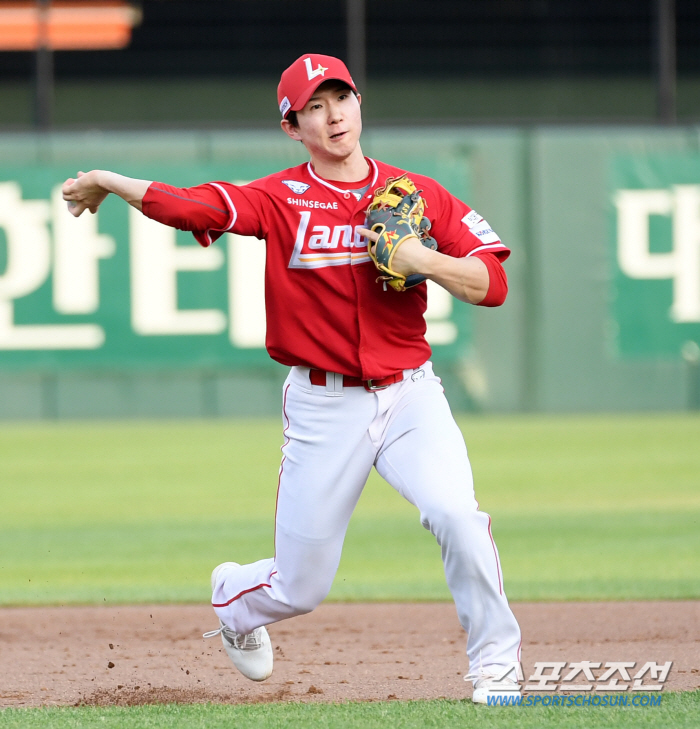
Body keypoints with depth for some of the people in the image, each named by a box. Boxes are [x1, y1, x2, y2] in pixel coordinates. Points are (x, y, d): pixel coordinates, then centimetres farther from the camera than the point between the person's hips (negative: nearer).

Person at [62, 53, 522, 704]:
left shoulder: (418, 196, 4)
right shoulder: (281, 200, -2)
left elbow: (491, 283, -1)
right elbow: (192, 206, -15)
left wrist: (422, 260, -16)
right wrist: (110, 182, -25)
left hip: (410, 394, 1)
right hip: (323, 406, -1)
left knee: (457, 514, -25)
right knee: (300, 588, 5)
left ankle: (495, 663, -6)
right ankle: (232, 598, 42)